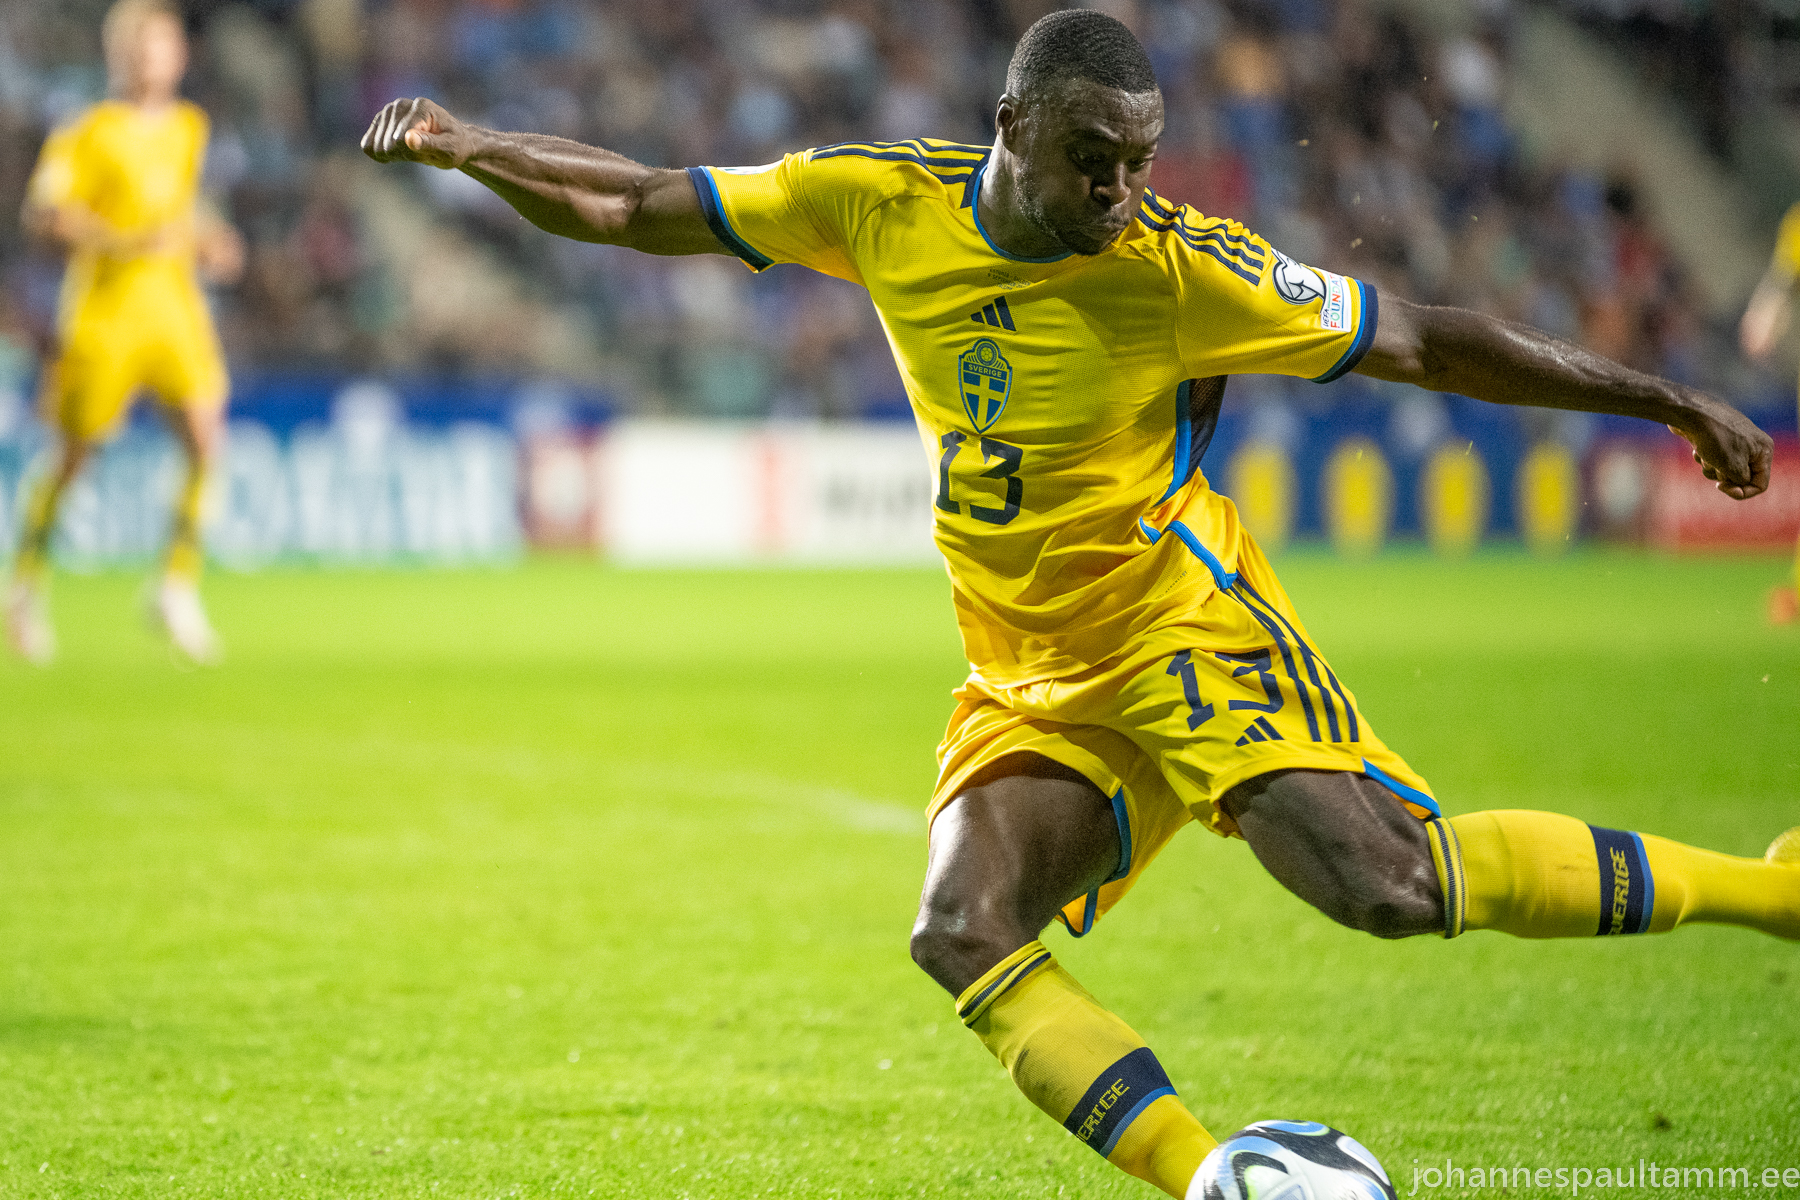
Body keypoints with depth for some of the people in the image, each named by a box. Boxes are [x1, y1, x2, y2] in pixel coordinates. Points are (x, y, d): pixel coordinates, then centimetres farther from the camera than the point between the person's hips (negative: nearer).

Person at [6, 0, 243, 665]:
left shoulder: (189, 126, 11)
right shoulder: (87, 132, -8)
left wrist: (204, 237, 9)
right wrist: (128, 242, -28)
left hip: (176, 305, 4)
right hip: (103, 307, -4)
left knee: (204, 440, -14)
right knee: (74, 455, 6)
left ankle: (178, 586, -3)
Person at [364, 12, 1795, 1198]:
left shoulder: (1180, 270, -16)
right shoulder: (885, 202, -5)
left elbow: (1430, 344, -8)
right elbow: (633, 207, 6)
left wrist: (1676, 406, -6)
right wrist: (466, 146, -6)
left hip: (1190, 636, -5)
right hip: (1032, 688, 5)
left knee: (1388, 883, -26)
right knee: (965, 935, -21)